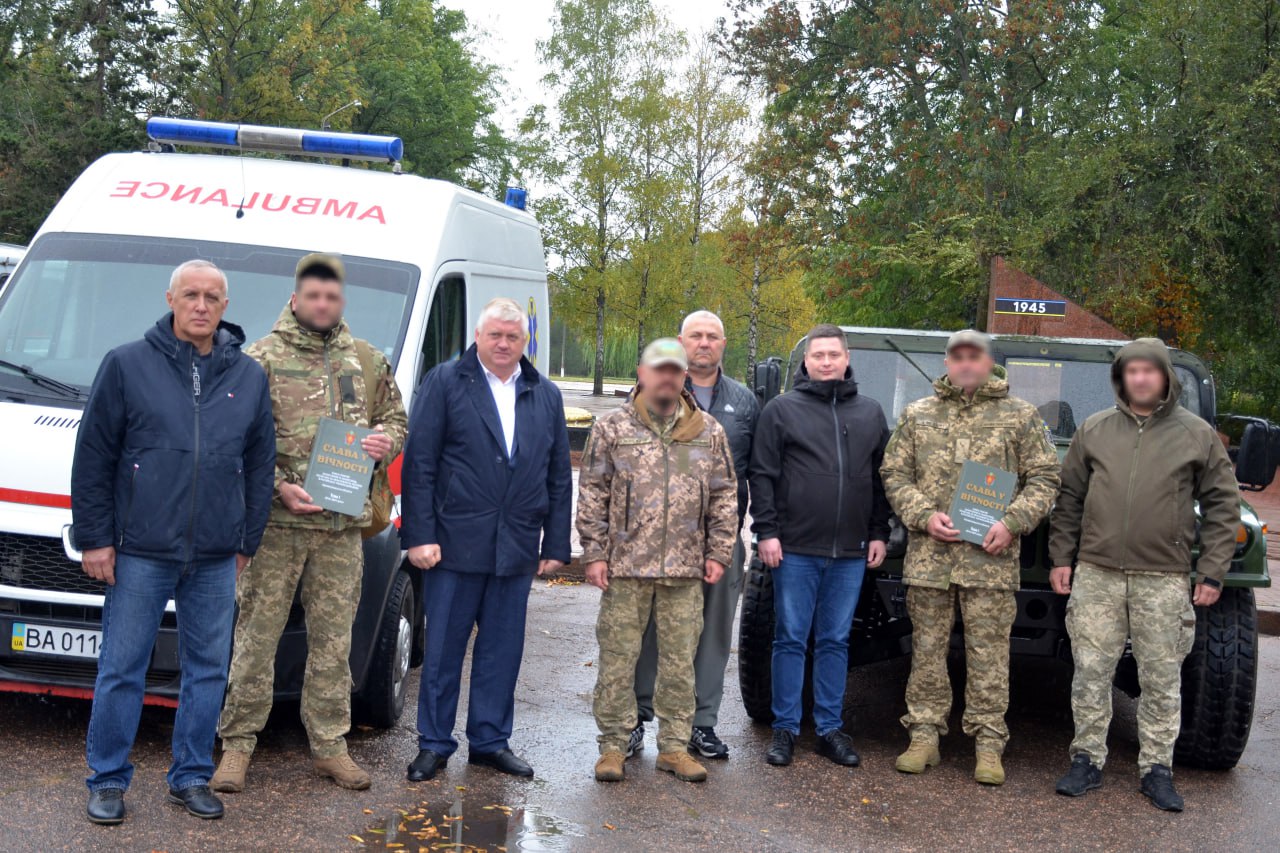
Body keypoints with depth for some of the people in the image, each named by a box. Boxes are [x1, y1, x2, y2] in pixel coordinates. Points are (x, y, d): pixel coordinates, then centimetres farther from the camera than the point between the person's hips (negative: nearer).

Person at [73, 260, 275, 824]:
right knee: (121, 671, 3)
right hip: (139, 552, -3)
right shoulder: (128, 365, -1)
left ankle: (192, 777, 22)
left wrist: (247, 543, 10)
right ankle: (108, 781, 16)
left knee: (208, 671, 9)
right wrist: (94, 537, -4)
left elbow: (260, 465, 13)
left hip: (216, 560, 3)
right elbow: (93, 457, 0)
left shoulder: (249, 377, 8)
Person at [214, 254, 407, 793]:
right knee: (257, 634, 1)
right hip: (275, 524, -3)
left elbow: (395, 418, 21)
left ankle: (330, 745, 18)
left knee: (333, 638, 9)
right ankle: (238, 743, 12)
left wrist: (386, 443, -2)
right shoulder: (261, 359, 0)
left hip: (343, 526, 3)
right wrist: (279, 487, -15)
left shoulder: (368, 362, 12)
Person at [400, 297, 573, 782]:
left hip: (517, 549, 3)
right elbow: (419, 464, -4)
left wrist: (556, 546, 8)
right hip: (456, 542, -3)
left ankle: (490, 741, 22)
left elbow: (559, 477, 13)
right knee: (443, 649, 4)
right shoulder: (444, 384, 0)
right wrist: (420, 535, -10)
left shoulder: (546, 396, 12)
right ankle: (433, 744, 15)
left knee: (502, 650, 10)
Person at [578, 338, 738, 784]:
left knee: (680, 660, 7)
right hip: (625, 565, -2)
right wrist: (594, 553, -3)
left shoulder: (709, 432, 9)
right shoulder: (612, 427, 3)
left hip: (685, 570, 2)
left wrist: (718, 553, 5)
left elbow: (724, 495, 12)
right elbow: (592, 493, 2)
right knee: (618, 656, 2)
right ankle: (614, 744, 13)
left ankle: (674, 746, 17)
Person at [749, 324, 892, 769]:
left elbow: (881, 478, 14)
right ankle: (785, 728, 11)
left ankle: (830, 728, 17)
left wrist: (879, 533, 7)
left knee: (835, 642, 9)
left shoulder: (870, 413, 12)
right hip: (795, 548, -3)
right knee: (790, 639, 3)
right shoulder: (781, 410, 2)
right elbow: (763, 476, -1)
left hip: (850, 552, 3)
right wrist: (766, 531, -8)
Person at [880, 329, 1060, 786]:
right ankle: (924, 735, 16)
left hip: (991, 556, -2)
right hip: (929, 555, 2)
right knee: (927, 648, 7)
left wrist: (1012, 522, -9)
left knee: (989, 653, 1)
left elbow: (1044, 478, 5)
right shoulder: (917, 415, 11)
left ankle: (989, 744, 8)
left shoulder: (1020, 415, 7)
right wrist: (924, 515, -7)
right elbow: (895, 474, 9)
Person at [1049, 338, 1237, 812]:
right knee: (1091, 673, 4)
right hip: (1096, 575, 1)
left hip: (1164, 581, -1)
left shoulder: (1197, 434, 3)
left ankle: (1156, 768, 16)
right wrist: (1061, 557, 6)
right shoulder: (1095, 430, 8)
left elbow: (1222, 505, 5)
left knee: (1162, 680, 5)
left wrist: (1211, 571, -1)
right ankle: (1087, 760, 16)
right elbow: (1069, 499, 12)